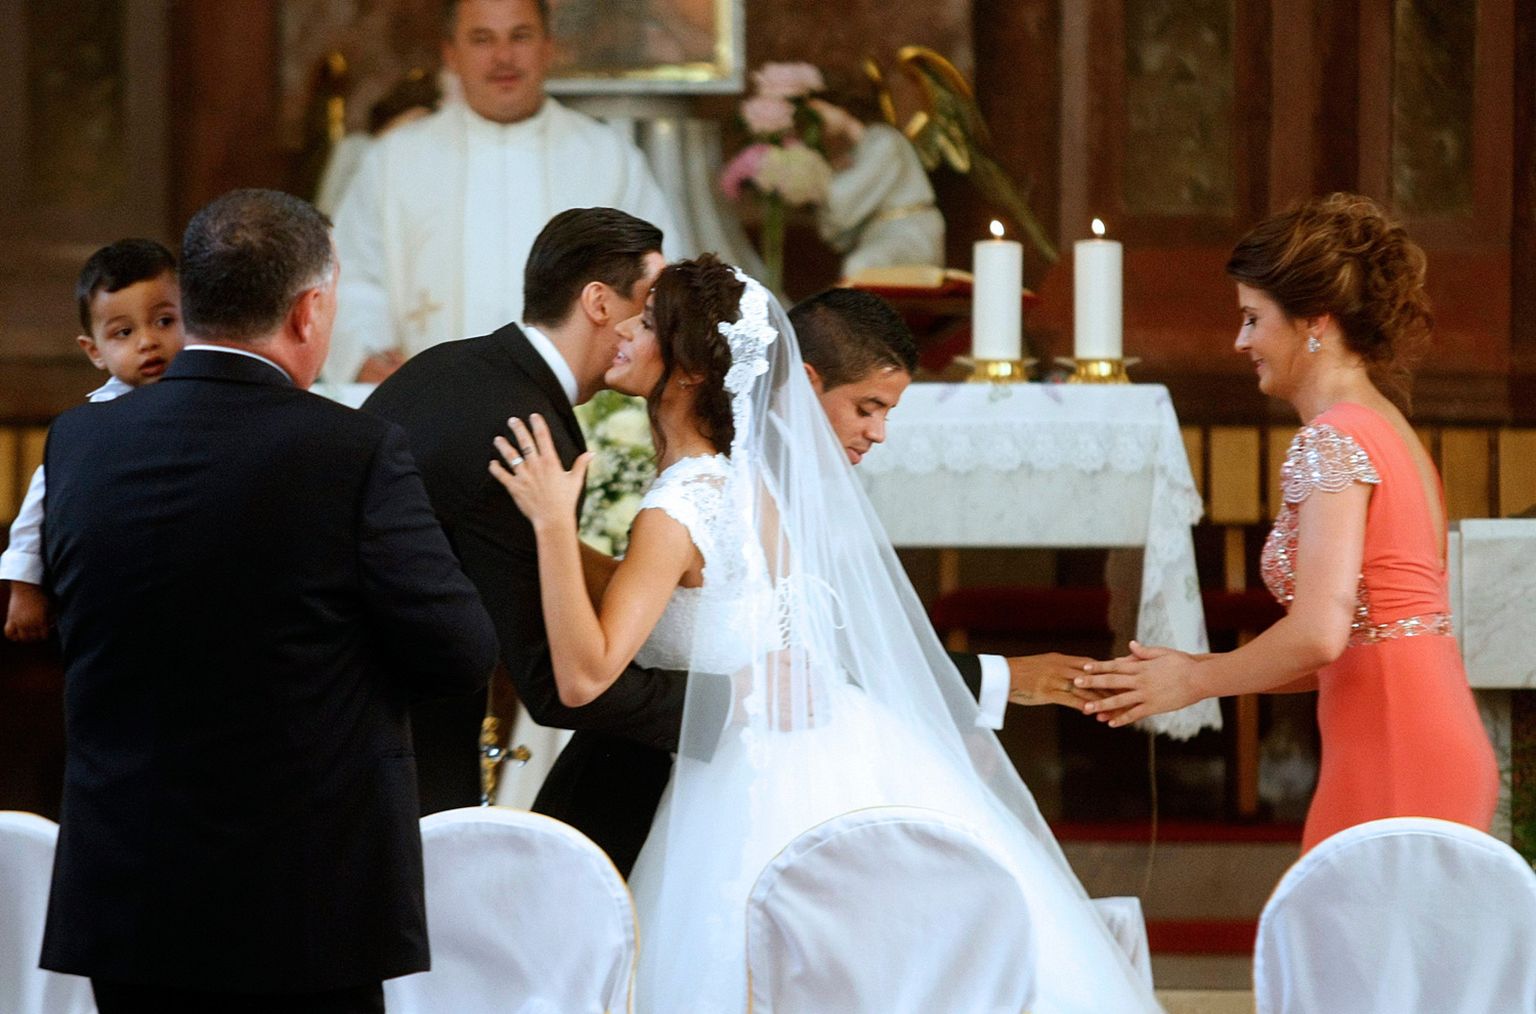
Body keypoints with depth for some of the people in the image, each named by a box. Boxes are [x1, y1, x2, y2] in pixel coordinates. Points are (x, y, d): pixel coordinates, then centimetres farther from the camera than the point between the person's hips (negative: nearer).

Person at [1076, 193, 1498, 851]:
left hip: (1393, 761, -9)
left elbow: (1317, 634, -19)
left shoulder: (1333, 439, -10)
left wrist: (1193, 681, -4)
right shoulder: (1388, 430, 19)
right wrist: (1202, 671, 17)